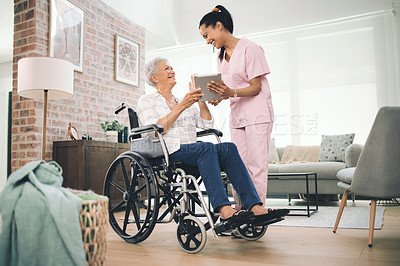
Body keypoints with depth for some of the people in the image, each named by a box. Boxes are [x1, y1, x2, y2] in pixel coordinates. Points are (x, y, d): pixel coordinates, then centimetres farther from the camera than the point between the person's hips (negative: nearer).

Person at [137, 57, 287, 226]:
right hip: (167, 153, -5)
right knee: (206, 147, -34)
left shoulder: (182, 102, 29)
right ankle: (224, 209, -46)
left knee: (228, 148, -24)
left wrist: (200, 99, 8)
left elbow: (207, 124, 17)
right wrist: (182, 106, -13)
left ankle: (255, 207, -35)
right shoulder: (146, 101, 12)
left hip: (191, 152, 5)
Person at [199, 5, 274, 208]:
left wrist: (231, 92, -29)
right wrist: (219, 96, -6)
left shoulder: (249, 49, -9)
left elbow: (256, 87, -13)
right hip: (237, 116, 7)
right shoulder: (222, 56, 15)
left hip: (257, 115, -7)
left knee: (256, 165, -8)